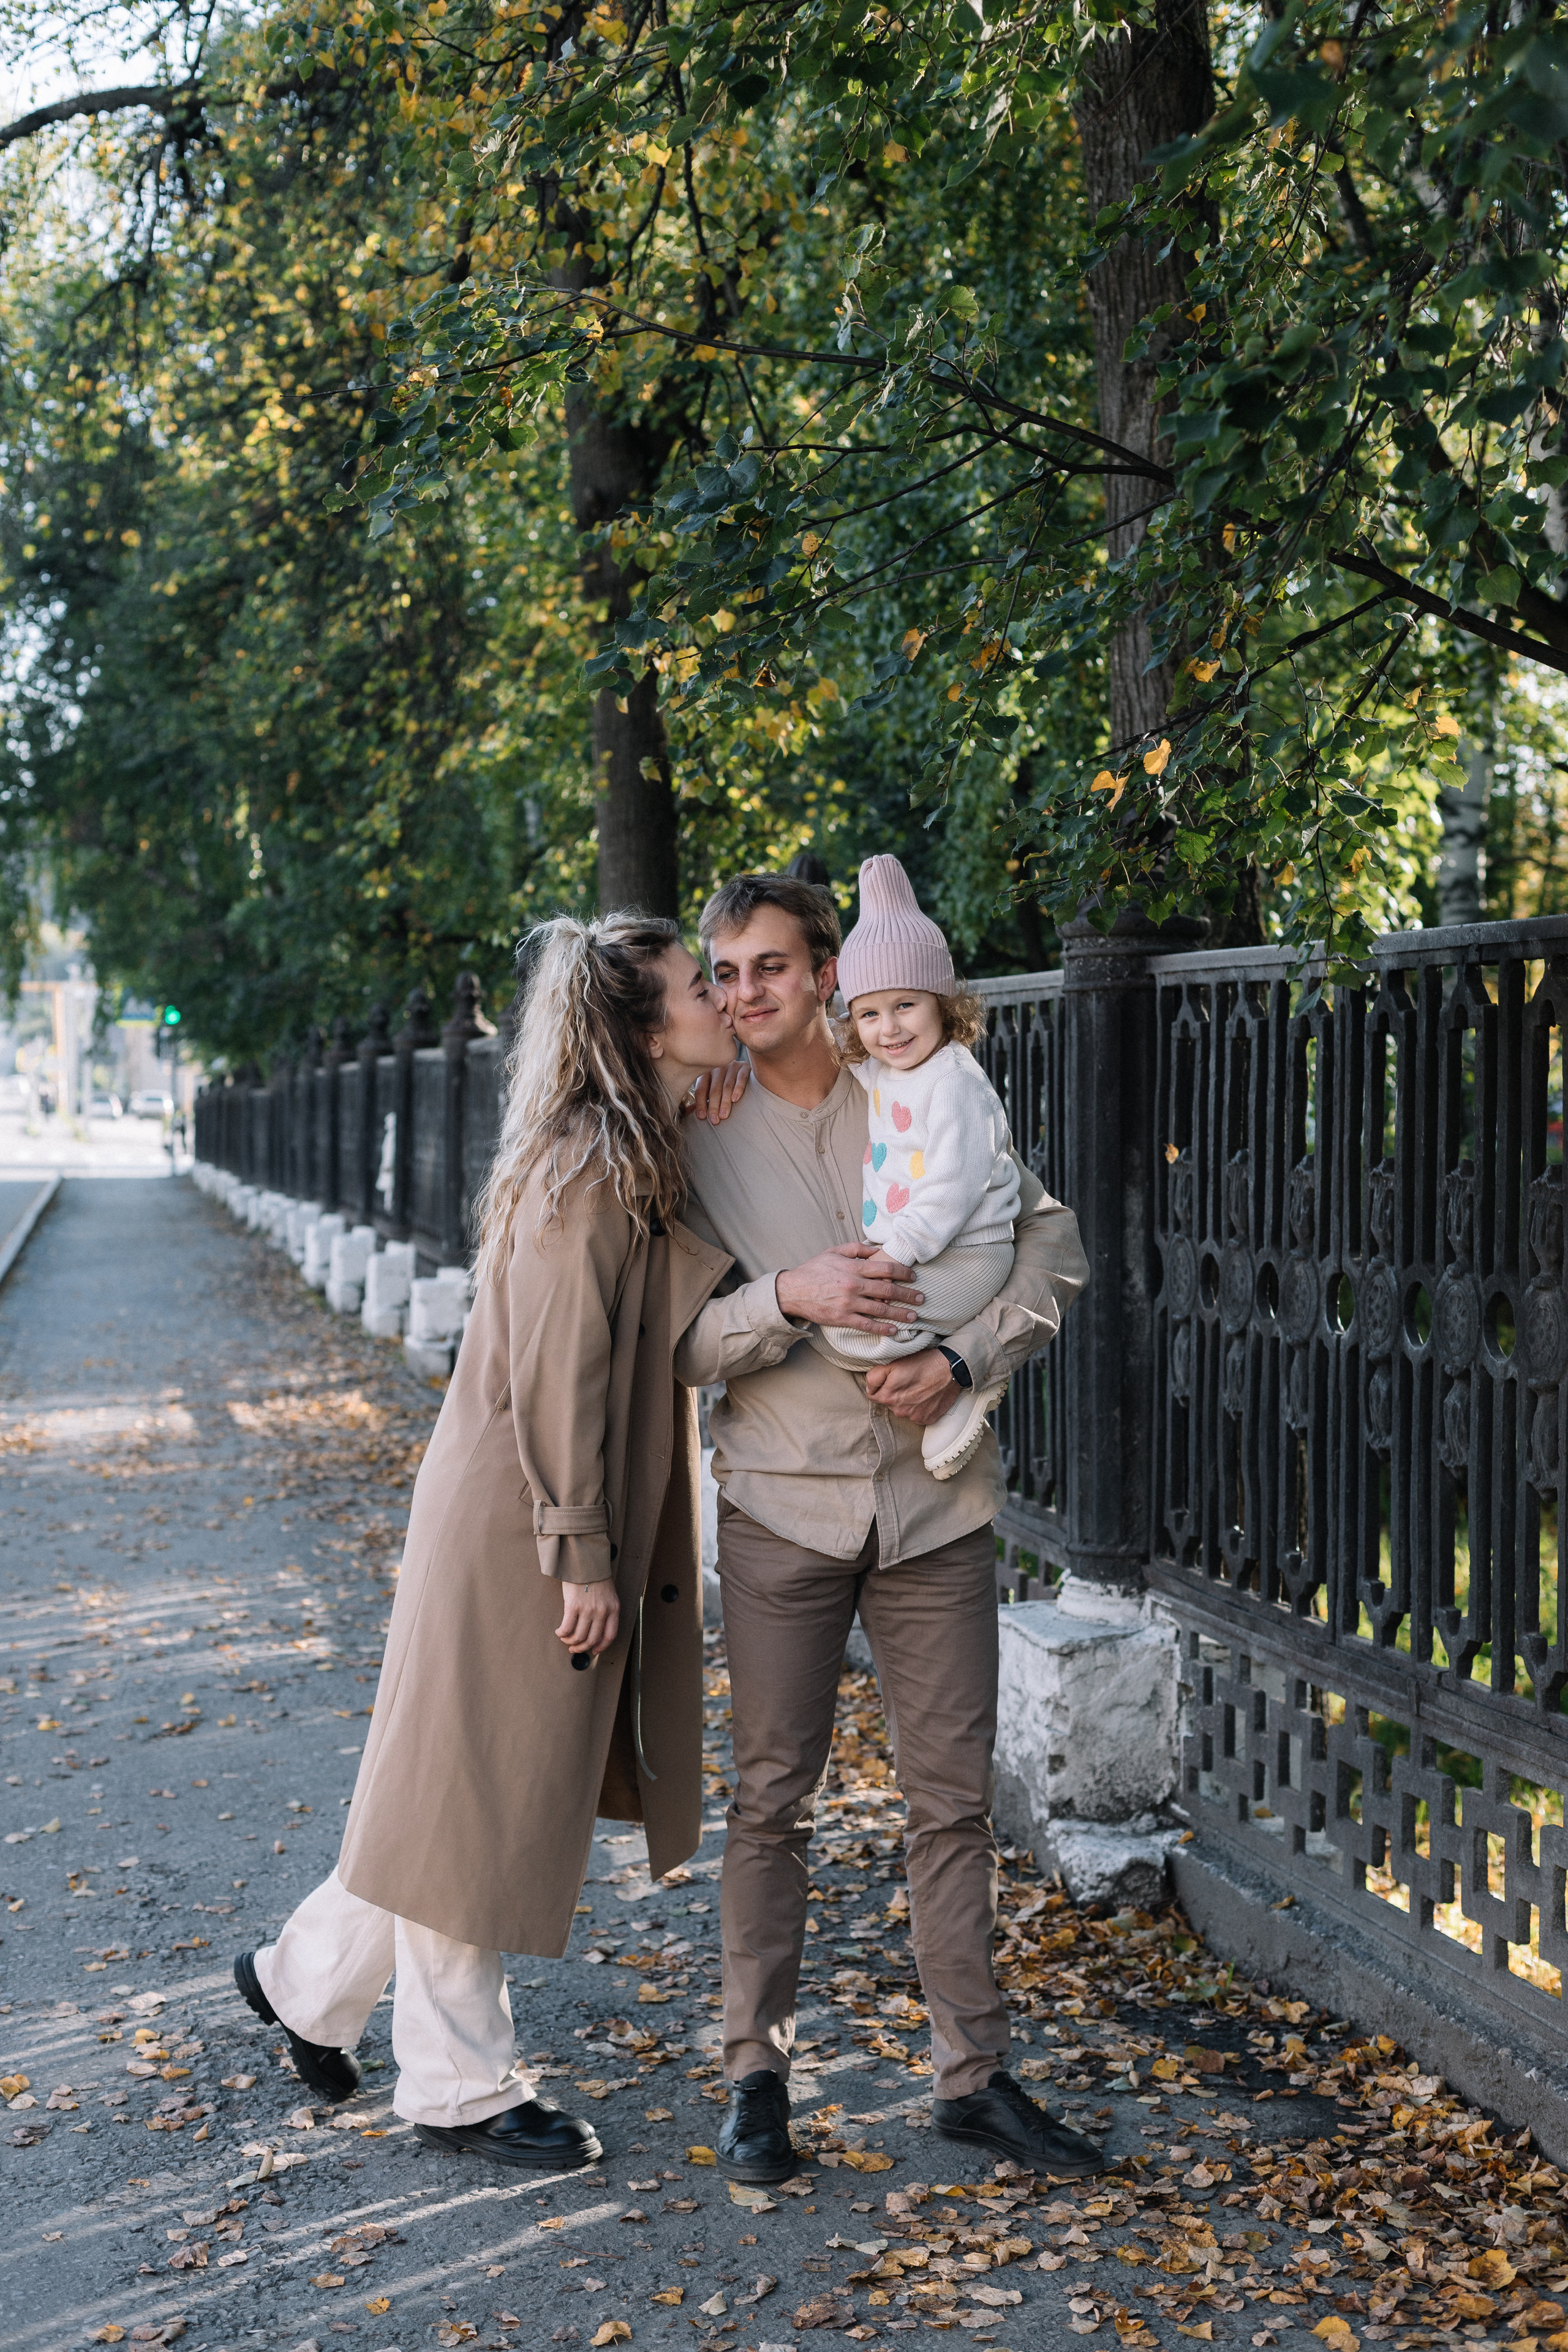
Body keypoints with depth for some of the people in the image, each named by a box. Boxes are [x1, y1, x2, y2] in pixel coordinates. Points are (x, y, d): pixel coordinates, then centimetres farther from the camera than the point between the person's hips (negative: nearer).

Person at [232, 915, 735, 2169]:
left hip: (584, 1522, 10)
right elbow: (556, 1374, -21)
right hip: (518, 1532, -10)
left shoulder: (648, 1165, 12)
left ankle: (312, 1977, 33)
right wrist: (582, 1554, -19)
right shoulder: (585, 1176, -19)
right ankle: (463, 2090, 17)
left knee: (513, 1787, 18)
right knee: (482, 1793, 3)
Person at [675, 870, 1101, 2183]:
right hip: (784, 1500, -1)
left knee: (955, 1798, 6)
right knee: (773, 1800, 5)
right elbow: (674, 1342, -2)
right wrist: (788, 1298, -20)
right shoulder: (703, 1139, 2)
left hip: (936, 1496, 1)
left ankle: (975, 2075, 16)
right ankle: (758, 2074, 18)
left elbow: (1053, 1247, 4)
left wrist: (960, 1361, -10)